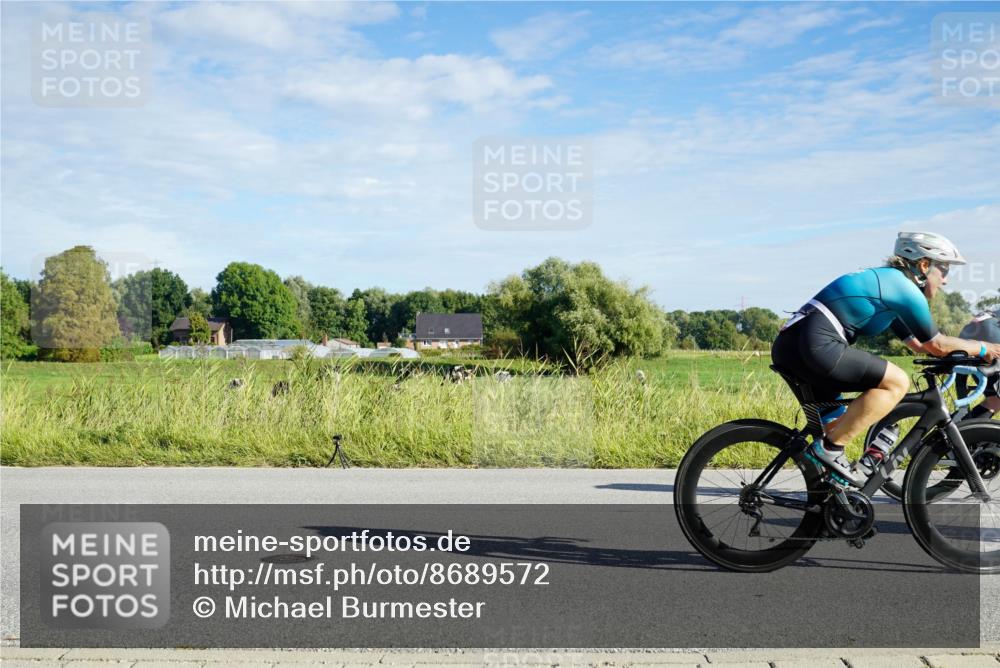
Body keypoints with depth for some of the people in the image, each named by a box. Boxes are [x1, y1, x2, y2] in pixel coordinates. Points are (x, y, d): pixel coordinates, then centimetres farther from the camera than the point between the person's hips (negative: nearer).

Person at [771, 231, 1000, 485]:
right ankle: (830, 448, -8)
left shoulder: (885, 280, 27)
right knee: (897, 382, -8)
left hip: (787, 346, 10)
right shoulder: (905, 287, -1)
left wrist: (972, 349, 34)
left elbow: (919, 345, 35)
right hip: (815, 345, -10)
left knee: (837, 423, 25)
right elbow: (937, 345, 6)